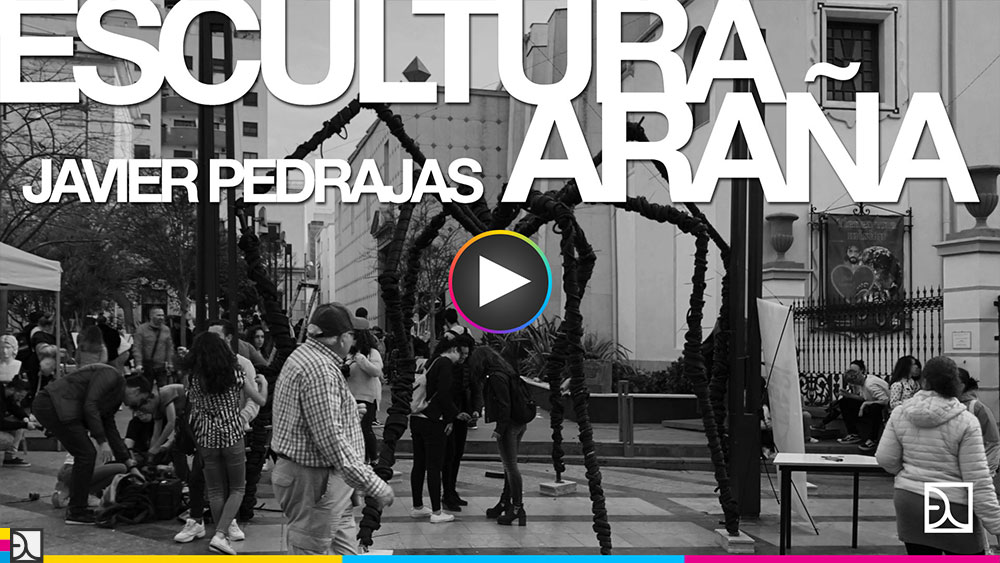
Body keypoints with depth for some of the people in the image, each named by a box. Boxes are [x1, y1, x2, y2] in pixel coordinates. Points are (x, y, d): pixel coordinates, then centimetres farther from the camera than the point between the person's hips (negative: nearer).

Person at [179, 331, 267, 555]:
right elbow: (260, 401, 2)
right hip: (232, 435, -2)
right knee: (237, 489, 9)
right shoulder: (235, 372, -6)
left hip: (206, 437, 2)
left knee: (216, 491, 13)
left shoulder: (193, 376, -4)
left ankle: (226, 530, 19)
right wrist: (263, 383, 21)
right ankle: (221, 534, -6)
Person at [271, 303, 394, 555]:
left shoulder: (306, 357, 13)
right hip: (314, 480, -11)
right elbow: (331, 440, -28)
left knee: (346, 552, 16)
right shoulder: (319, 368, -22)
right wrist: (374, 485, -27)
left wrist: (352, 412, 15)